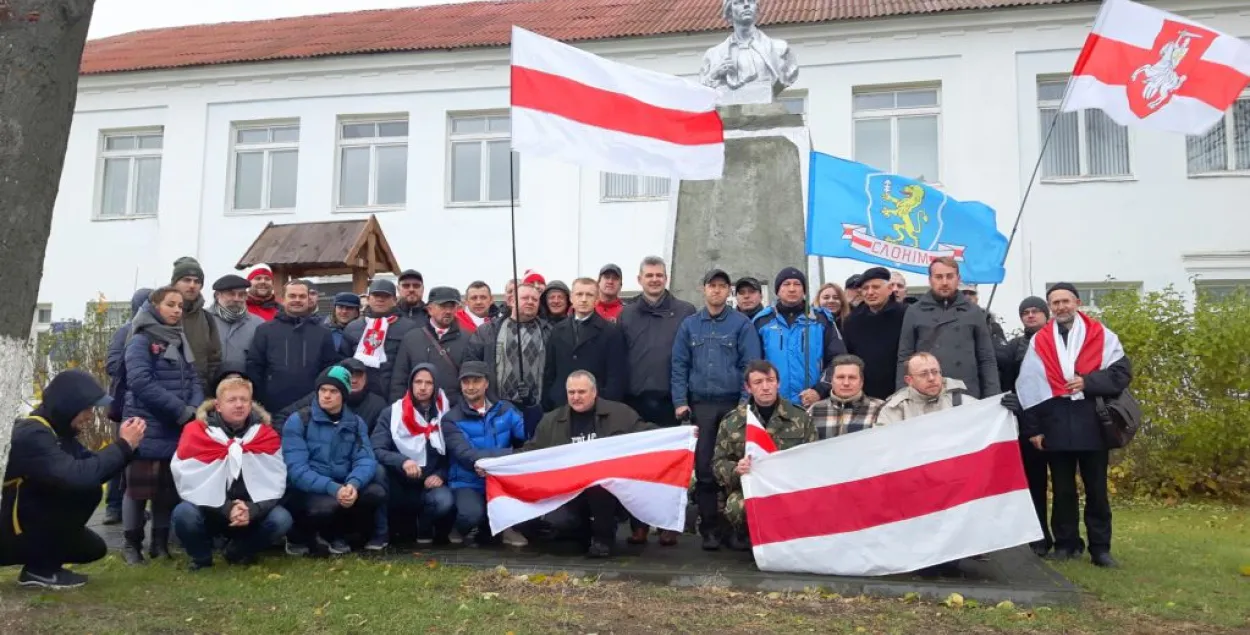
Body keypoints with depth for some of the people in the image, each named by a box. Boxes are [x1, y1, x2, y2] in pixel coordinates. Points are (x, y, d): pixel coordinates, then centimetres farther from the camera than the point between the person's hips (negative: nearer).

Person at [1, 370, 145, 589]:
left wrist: (123, 446, -12)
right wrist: (123, 446, -28)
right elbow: (77, 477, -38)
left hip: (29, 525, 9)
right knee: (85, 490, -23)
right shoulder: (32, 434, -25)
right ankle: (41, 569, -12)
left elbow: (94, 471, 4)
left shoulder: (56, 431, 6)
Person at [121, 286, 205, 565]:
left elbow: (193, 380, 9)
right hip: (147, 428, -6)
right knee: (140, 486, 1)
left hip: (177, 429, 6)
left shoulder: (180, 341, 14)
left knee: (169, 488, 10)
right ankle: (132, 543, 13)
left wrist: (195, 409, -11)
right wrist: (182, 410, -18)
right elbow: (141, 382, -18)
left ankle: (160, 542, 19)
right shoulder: (141, 340, -6)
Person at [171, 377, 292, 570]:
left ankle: (239, 552, 6)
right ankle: (201, 557, 1)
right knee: (184, 514, -32)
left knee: (281, 519, -25)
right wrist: (226, 509, -26)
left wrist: (252, 510, -27)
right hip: (209, 512, -1)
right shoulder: (196, 433, -12)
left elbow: (275, 483, -9)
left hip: (252, 511, 1)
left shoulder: (266, 434, -6)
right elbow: (191, 483, -16)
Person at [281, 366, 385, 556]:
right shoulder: (297, 421, -7)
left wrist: (353, 484, -29)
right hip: (306, 492, -4)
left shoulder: (356, 423, 6)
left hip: (341, 488, 4)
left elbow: (365, 460, -6)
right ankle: (299, 536, -1)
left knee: (377, 493, -22)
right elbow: (297, 469, -17)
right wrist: (333, 489, -31)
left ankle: (335, 535, 3)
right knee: (327, 505, -36)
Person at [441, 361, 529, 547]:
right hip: (469, 483, -4)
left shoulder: (505, 409, 8)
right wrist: (512, 454, -32)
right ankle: (462, 527, 6)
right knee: (472, 514, -35)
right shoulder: (451, 419, -3)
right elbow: (466, 455, -19)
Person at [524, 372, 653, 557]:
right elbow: (529, 453, 13)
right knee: (555, 519, -24)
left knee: (597, 482, -35)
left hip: (610, 489, -3)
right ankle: (590, 527, 13)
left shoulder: (620, 413, 2)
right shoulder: (551, 421, 9)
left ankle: (604, 534, -7)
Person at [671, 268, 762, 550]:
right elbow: (679, 365, 6)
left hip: (734, 404, -2)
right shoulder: (689, 325, 9)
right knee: (704, 467, 3)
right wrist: (680, 402, -3)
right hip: (700, 405, 2)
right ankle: (710, 528, 11)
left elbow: (750, 365, -4)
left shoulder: (742, 324, 1)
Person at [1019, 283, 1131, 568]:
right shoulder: (1039, 341, 6)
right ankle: (1066, 543, 18)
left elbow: (1122, 373, -2)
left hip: (1091, 423, -1)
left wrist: (1088, 382, -15)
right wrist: (1032, 428, -1)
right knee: (1062, 488, 9)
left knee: (1097, 488, 6)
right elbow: (1027, 386, 4)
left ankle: (1101, 547, 15)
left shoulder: (1101, 335, 3)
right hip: (1056, 425, 1)